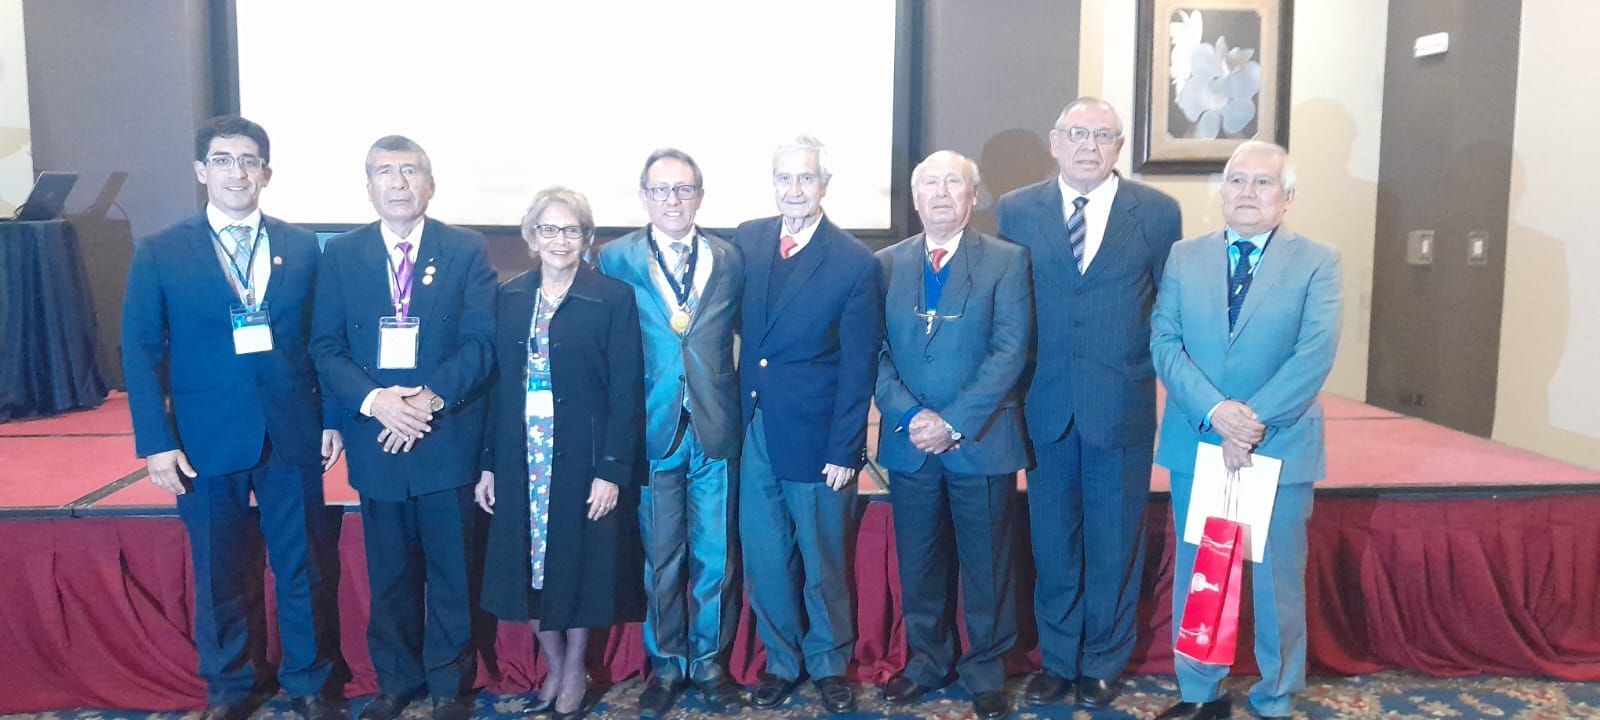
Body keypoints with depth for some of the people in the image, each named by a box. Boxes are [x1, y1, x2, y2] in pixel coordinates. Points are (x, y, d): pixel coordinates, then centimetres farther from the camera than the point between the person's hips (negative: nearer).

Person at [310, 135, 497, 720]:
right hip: (376, 440, 2)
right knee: (389, 575, 14)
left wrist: (430, 398, -20)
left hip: (448, 437, -2)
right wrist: (374, 399, -16)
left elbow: (481, 342, -7)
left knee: (451, 572, 8)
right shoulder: (340, 254, 5)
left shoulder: (466, 250, -1)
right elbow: (326, 347, 1)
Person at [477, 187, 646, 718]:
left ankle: (575, 670, 27)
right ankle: (553, 667, 30)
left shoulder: (614, 299, -6)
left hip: (584, 456, -4)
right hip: (522, 457, 4)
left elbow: (626, 391, -9)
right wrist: (489, 464, 3)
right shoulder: (509, 297, 6)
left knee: (579, 562, 7)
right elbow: (498, 382, 6)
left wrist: (613, 470, -14)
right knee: (529, 564, 10)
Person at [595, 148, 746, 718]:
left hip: (716, 429, 1)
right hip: (653, 429, -1)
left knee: (714, 556, 10)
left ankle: (709, 660, 27)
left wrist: (743, 407, -4)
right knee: (661, 558, 10)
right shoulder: (616, 259, 0)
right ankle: (666, 664, 27)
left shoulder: (729, 259, 4)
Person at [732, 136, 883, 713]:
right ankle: (781, 661, 34)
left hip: (816, 438, -3)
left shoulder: (855, 263, -10)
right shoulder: (746, 240, 3)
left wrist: (844, 450, -10)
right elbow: (740, 324, 8)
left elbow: (858, 368, -9)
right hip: (755, 432, 4)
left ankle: (829, 663, 33)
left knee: (822, 563, 11)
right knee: (764, 561, 13)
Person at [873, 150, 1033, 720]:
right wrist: (910, 416, -13)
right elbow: (876, 353, 2)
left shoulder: (1007, 260, -1)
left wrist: (954, 422, -16)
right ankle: (928, 661, 31)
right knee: (919, 566, 13)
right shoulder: (885, 264, 8)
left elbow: (1009, 352, -9)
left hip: (982, 442, -2)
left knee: (986, 567, 8)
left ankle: (985, 671, 25)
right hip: (909, 444, 3)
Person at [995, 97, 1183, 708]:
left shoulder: (1157, 212, 0)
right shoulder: (1017, 210, 3)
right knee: (1052, 545, 11)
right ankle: (1057, 661, 27)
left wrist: (1163, 372, 1)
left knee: (1115, 545, 9)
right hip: (1045, 405, 1)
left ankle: (1103, 664, 27)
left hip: (1122, 406, -1)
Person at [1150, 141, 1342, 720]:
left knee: (1277, 580, 9)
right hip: (1196, 444, 2)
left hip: (1281, 448, -2)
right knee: (1195, 575, 12)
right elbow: (1164, 342, -4)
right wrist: (1215, 411, -17)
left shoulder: (1317, 261, -1)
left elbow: (1316, 353, -11)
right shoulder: (1184, 256, 5)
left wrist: (1255, 421, -19)